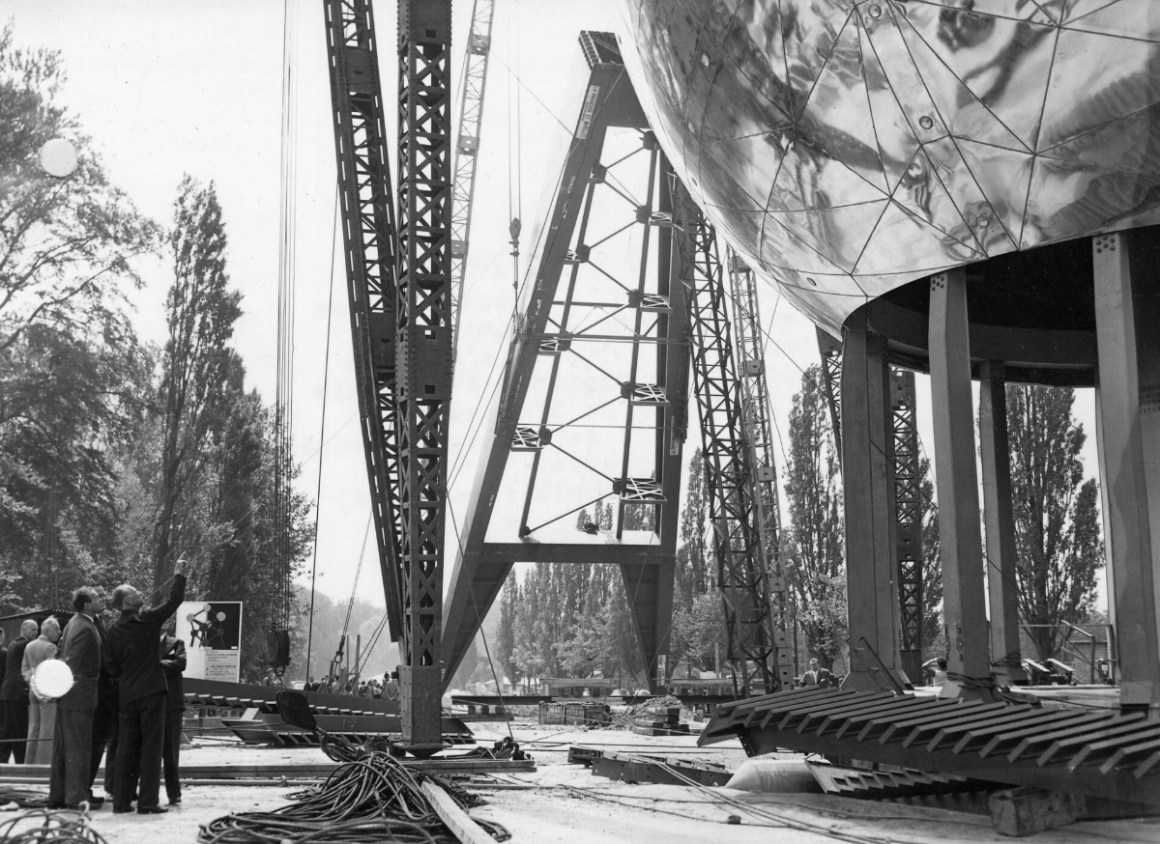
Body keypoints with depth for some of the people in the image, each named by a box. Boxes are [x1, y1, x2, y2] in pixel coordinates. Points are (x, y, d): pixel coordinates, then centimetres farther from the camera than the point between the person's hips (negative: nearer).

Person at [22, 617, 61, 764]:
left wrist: (31, 682, 9)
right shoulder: (50, 647, -12)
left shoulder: (29, 646, 13)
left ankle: (30, 762, 15)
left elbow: (24, 668, 15)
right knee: (47, 730, -4)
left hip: (33, 691, 8)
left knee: (34, 729, 12)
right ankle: (44, 763, -5)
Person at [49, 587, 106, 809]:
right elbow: (72, 662, -21)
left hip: (66, 698, 10)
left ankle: (58, 795, 19)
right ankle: (77, 796, 0)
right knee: (79, 747, -3)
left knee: (62, 747, 13)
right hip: (79, 695, -10)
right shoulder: (85, 629, -19)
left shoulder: (74, 622, 13)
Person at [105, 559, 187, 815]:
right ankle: (148, 802, -4)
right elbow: (175, 600, -4)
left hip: (127, 695, 6)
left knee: (126, 748, 11)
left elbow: (112, 668, 7)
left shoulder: (114, 631, 6)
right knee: (151, 747, -2)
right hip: (151, 691, -5)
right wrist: (179, 574, 8)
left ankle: (121, 800, 13)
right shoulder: (147, 619, -9)